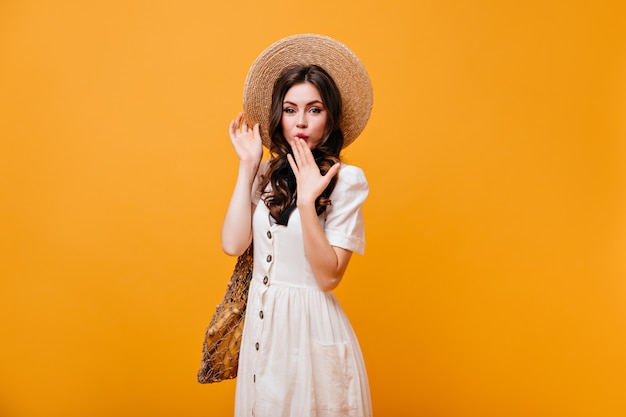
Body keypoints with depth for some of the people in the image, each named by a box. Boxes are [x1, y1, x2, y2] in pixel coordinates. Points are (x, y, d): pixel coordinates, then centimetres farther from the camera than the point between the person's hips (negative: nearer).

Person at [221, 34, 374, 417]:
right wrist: (247, 165, -7)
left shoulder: (346, 179, -13)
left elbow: (329, 275, -17)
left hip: (311, 326, -5)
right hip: (262, 321, 5)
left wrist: (306, 201, -27)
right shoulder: (269, 174, 2)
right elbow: (233, 244, -9)